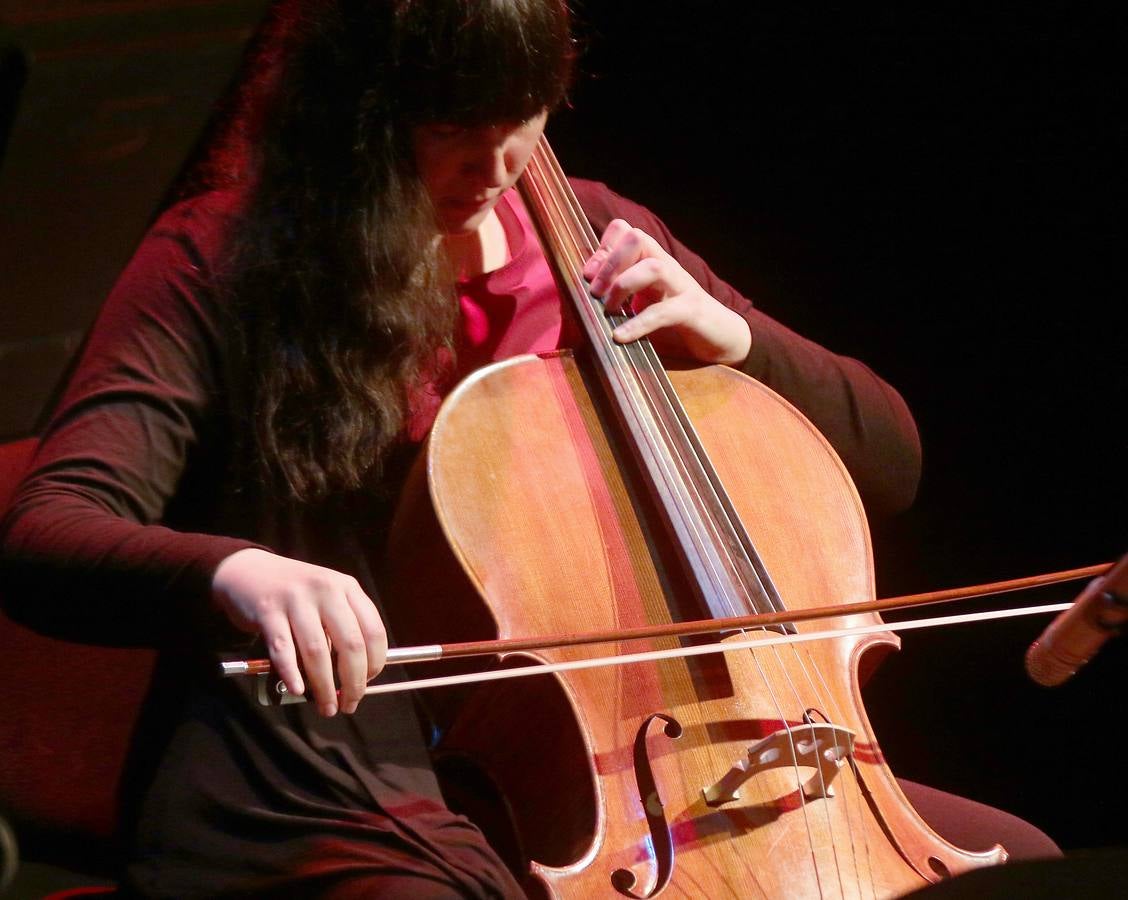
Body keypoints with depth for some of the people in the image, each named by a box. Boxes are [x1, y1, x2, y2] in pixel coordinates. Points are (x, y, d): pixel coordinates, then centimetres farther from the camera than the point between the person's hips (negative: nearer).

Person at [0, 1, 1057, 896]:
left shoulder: (585, 235, 11)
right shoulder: (225, 266, -5)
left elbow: (888, 458, 16)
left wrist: (729, 334, -3)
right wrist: (230, 571, -40)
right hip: (330, 806, -6)